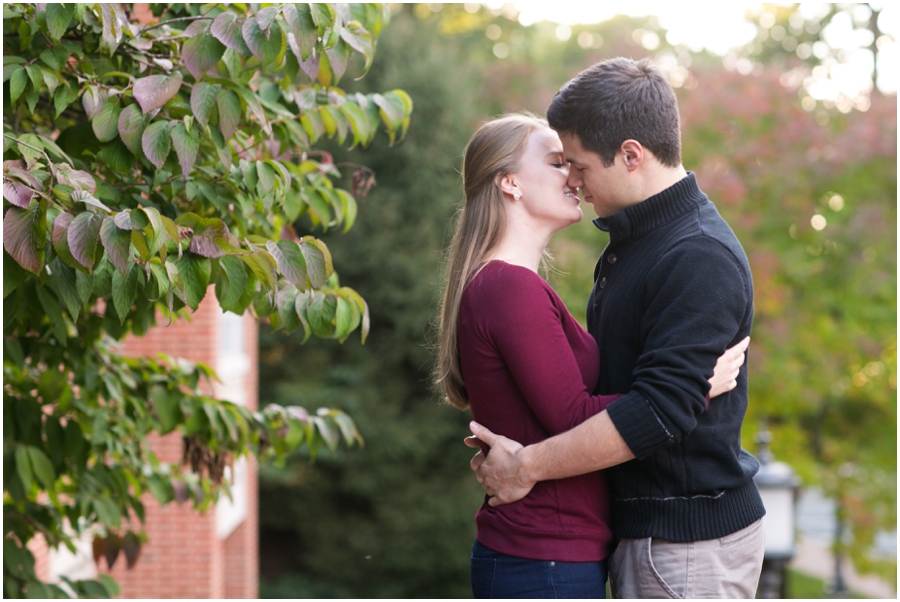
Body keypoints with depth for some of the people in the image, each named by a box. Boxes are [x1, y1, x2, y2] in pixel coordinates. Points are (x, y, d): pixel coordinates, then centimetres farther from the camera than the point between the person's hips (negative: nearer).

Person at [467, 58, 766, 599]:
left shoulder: (700, 259, -20)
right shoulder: (635, 240, 13)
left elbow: (659, 410, -26)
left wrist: (528, 465, -19)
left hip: (690, 543, -9)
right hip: (647, 527, 9)